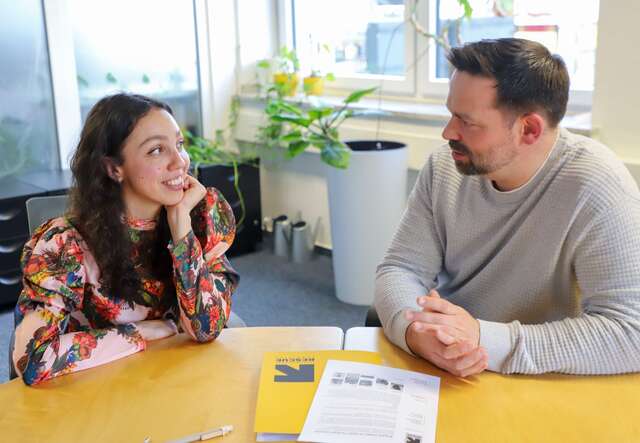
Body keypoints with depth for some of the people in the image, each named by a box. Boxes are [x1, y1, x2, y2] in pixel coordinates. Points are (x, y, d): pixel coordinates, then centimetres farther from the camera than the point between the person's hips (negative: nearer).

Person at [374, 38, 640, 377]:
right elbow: (401, 269, -3)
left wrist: (485, 339, -31)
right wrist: (414, 331, -25)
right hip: (436, 375, 4)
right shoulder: (445, 167, -3)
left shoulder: (596, 187, -18)